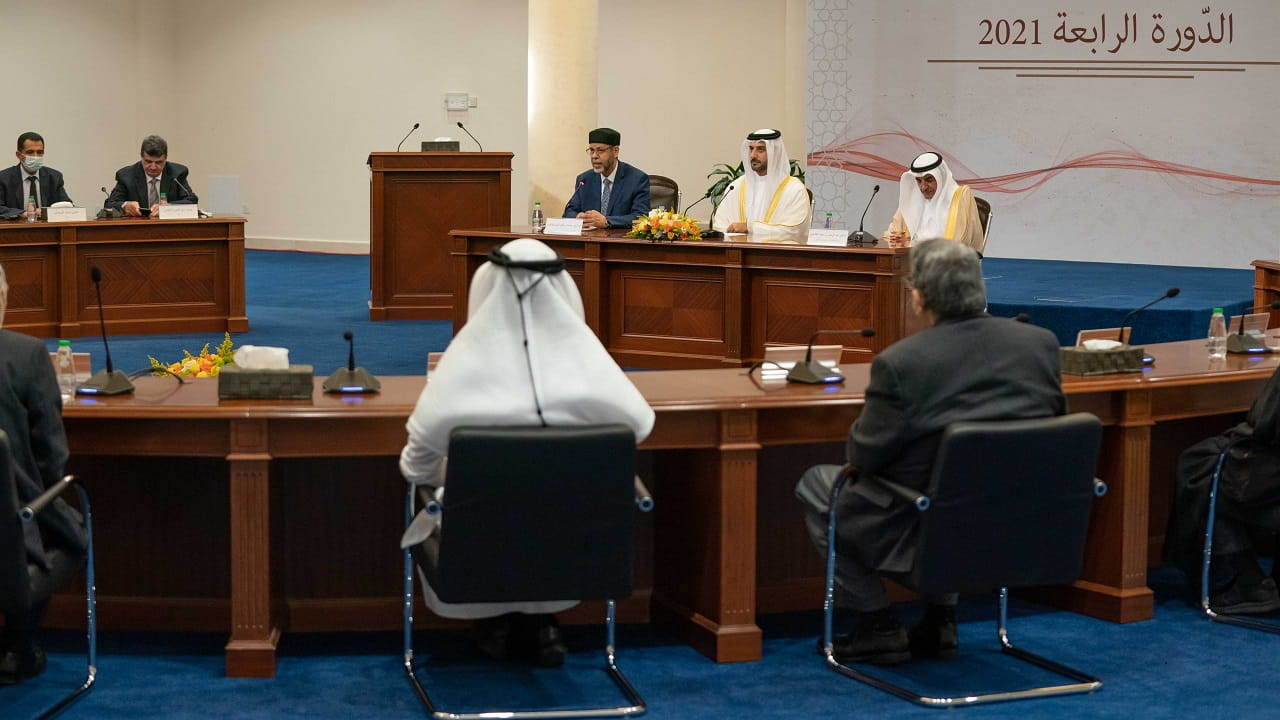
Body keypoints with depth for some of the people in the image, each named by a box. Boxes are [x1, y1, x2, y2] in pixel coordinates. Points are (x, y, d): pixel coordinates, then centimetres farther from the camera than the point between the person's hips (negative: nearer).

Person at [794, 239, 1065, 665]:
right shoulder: (1041, 342, -6)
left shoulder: (899, 363, -22)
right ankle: (940, 621, 31)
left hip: (928, 533, -5)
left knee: (814, 485, 19)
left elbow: (864, 457, -13)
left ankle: (878, 627, 18)